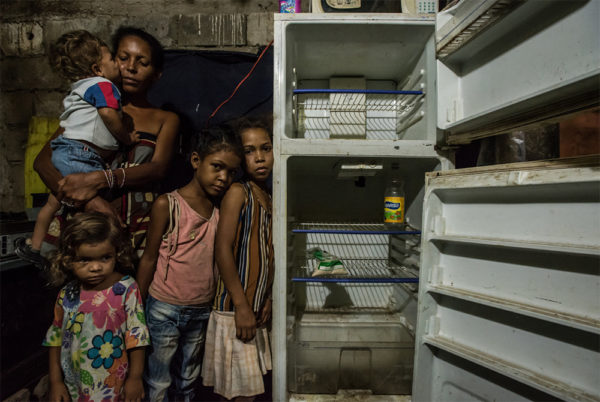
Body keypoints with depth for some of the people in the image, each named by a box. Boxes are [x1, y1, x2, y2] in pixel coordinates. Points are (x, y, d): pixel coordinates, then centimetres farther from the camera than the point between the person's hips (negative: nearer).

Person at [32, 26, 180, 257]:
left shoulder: (166, 120, 14)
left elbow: (158, 169, -4)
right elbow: (42, 161, 3)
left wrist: (98, 180, -18)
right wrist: (89, 201, -15)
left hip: (138, 230, 0)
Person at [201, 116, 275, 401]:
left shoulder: (267, 198, 10)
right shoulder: (238, 192, -13)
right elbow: (222, 249, -19)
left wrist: (267, 298, 6)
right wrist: (241, 305, -19)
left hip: (255, 309, 7)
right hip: (234, 309, -7)